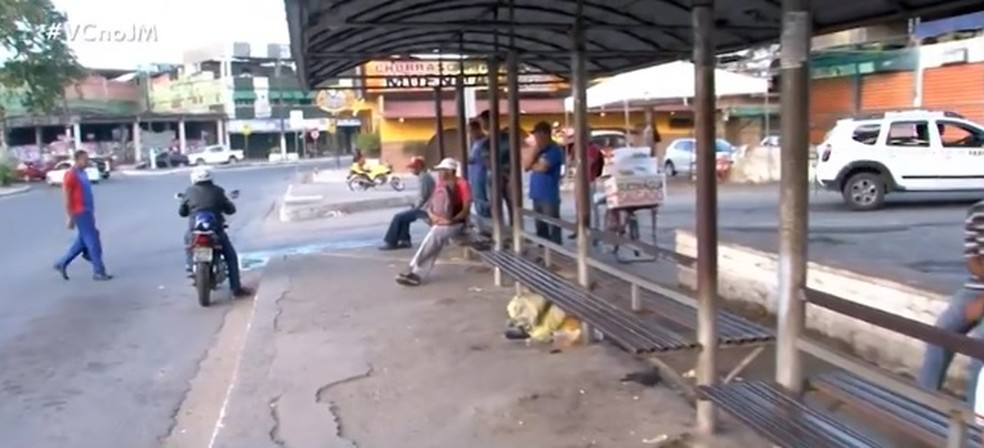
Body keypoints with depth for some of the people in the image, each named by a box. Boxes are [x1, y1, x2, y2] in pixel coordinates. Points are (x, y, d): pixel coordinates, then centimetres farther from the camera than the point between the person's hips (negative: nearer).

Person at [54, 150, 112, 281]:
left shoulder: (83, 174, 14)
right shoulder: (70, 176, -13)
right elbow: (67, 199, -14)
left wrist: (92, 213, 20)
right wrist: (71, 218, -15)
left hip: (87, 212, 9)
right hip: (80, 213, -9)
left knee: (82, 242, 17)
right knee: (93, 241, -6)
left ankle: (62, 263, 28)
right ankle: (98, 272, 0)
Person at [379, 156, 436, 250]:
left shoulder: (424, 177, -16)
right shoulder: (426, 176, 15)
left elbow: (423, 197, -21)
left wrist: (415, 208, -9)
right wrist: (415, 206, 12)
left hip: (424, 209, -11)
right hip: (426, 208, 11)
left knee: (398, 217, -8)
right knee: (403, 216, 24)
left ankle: (390, 242, -1)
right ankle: (405, 240, 18)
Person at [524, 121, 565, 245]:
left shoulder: (555, 150, -9)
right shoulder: (537, 149, 15)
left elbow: (542, 167, -21)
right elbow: (525, 165, 4)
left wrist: (532, 165, 1)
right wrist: (535, 149, -6)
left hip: (549, 196, -8)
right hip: (536, 194, 8)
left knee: (553, 227, -5)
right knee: (540, 228, 15)